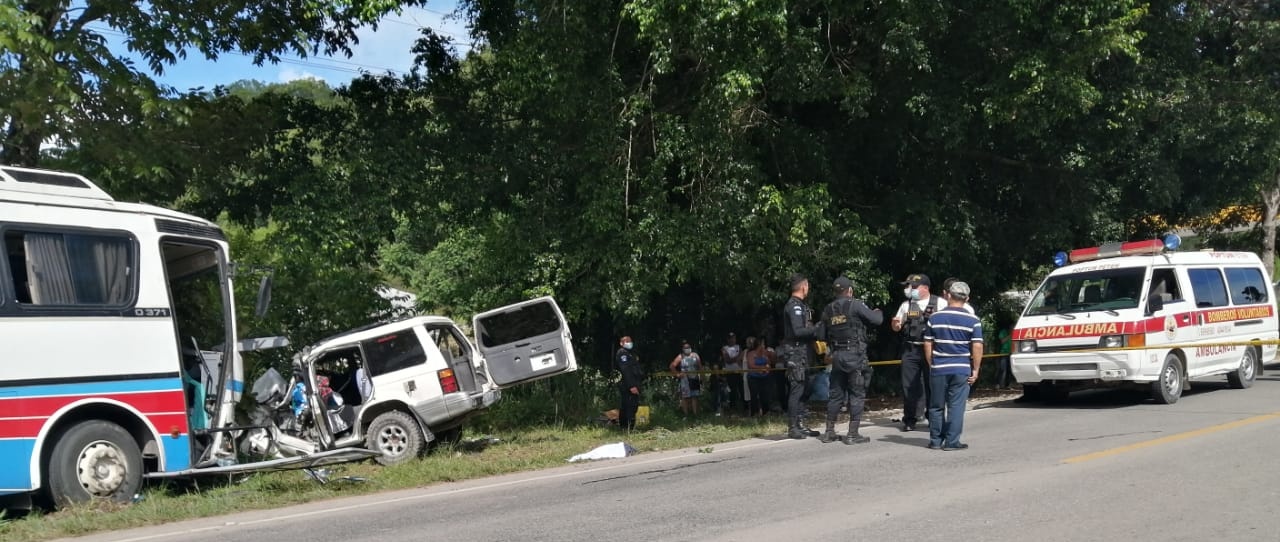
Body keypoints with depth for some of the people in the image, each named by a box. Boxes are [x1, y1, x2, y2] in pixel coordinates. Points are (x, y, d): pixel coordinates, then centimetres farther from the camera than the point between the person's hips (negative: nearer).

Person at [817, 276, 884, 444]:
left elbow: (822, 335, 10)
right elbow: (877, 320, -8)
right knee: (857, 395, 2)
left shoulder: (828, 310, 7)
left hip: (837, 356, 5)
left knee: (836, 394, 13)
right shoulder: (855, 305, -9)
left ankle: (829, 432, 18)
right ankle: (852, 434, 2)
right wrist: (878, 311, 14)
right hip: (855, 356, -5)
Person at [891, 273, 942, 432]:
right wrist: (895, 323, -5)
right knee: (909, 385, 4)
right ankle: (909, 420, 12)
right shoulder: (906, 305, 11)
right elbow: (897, 328, 18)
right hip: (910, 350, 3)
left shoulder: (939, 303, 1)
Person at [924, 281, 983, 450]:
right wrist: (975, 370, 1)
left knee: (936, 406, 10)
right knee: (956, 406, 3)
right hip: (962, 370, -1)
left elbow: (927, 345, 4)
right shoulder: (973, 320, -3)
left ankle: (935, 440, 15)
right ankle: (952, 441, 3)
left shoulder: (934, 318, 1)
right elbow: (977, 347, -6)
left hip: (938, 369, 1)